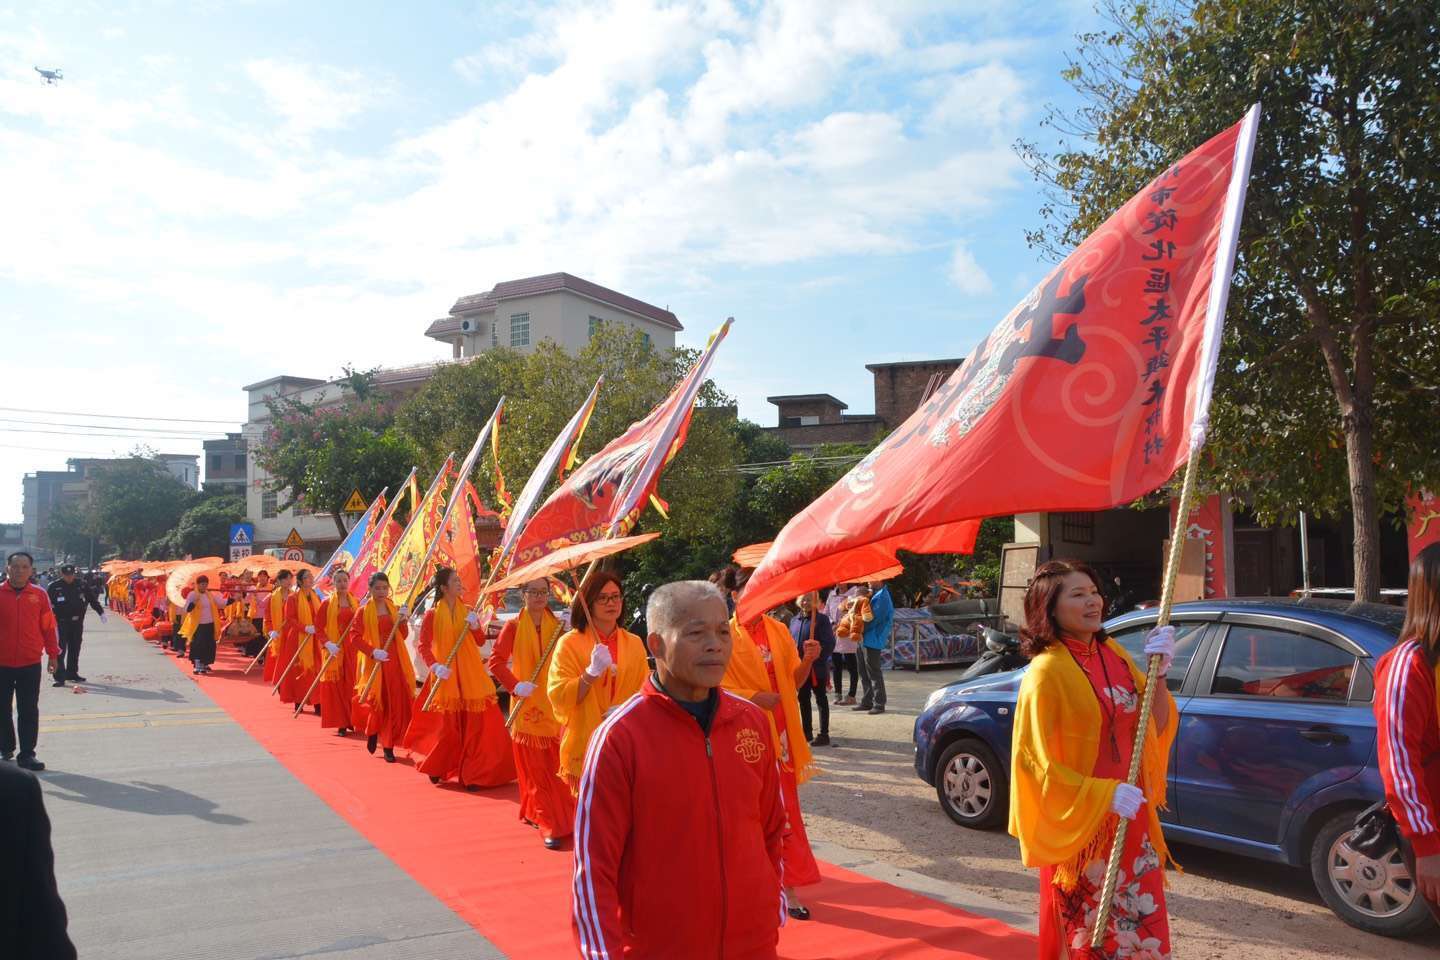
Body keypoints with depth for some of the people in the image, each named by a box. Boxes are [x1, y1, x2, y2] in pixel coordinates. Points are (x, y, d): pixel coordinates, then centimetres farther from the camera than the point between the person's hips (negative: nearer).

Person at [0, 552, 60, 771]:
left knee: (29, 711, 2)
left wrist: (52, 654, 5)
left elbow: (49, 626, 4)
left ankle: (27, 754, 7)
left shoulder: (39, 595, 0)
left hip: (31, 663, 0)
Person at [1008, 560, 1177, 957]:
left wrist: (1158, 675, -9)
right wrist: (1104, 795, -23)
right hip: (1082, 825, -6)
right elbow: (1035, 761, -17)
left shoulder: (1113, 652, 4)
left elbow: (1155, 726, 6)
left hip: (1132, 818, 6)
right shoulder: (1047, 671, -17)